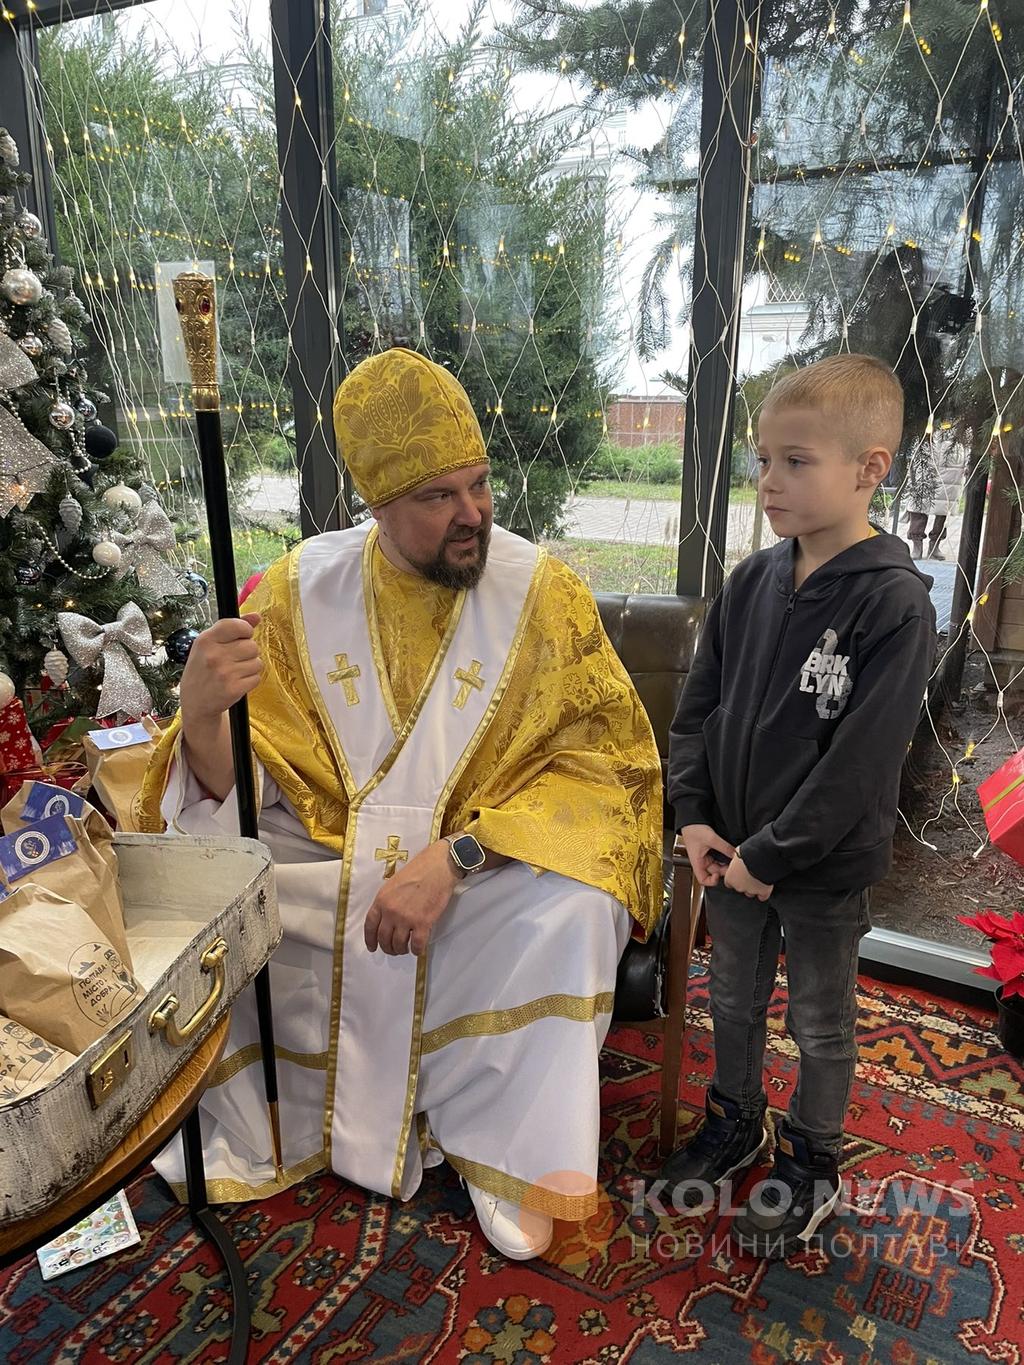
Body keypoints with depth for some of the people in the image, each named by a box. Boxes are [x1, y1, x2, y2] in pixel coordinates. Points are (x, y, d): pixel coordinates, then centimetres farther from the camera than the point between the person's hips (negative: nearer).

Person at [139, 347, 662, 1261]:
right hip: (324, 853, 2)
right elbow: (231, 790, -3)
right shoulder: (299, 589, -5)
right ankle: (248, 1134, 8)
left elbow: (603, 762, -12)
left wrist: (454, 855, -24)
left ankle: (529, 1169, -3)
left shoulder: (544, 593, -9)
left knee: (571, 915, -29)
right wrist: (201, 715, -29)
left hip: (494, 856, -1)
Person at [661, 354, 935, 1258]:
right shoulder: (752, 583, -2)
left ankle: (812, 1165, 40)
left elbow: (860, 766, -22)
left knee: (821, 1023, 17)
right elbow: (698, 707, 3)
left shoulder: (895, 604, -20)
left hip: (824, 865, -5)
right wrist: (695, 816, -6)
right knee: (735, 998, 23)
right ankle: (734, 1124, 48)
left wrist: (769, 854, -18)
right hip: (733, 851, 5)